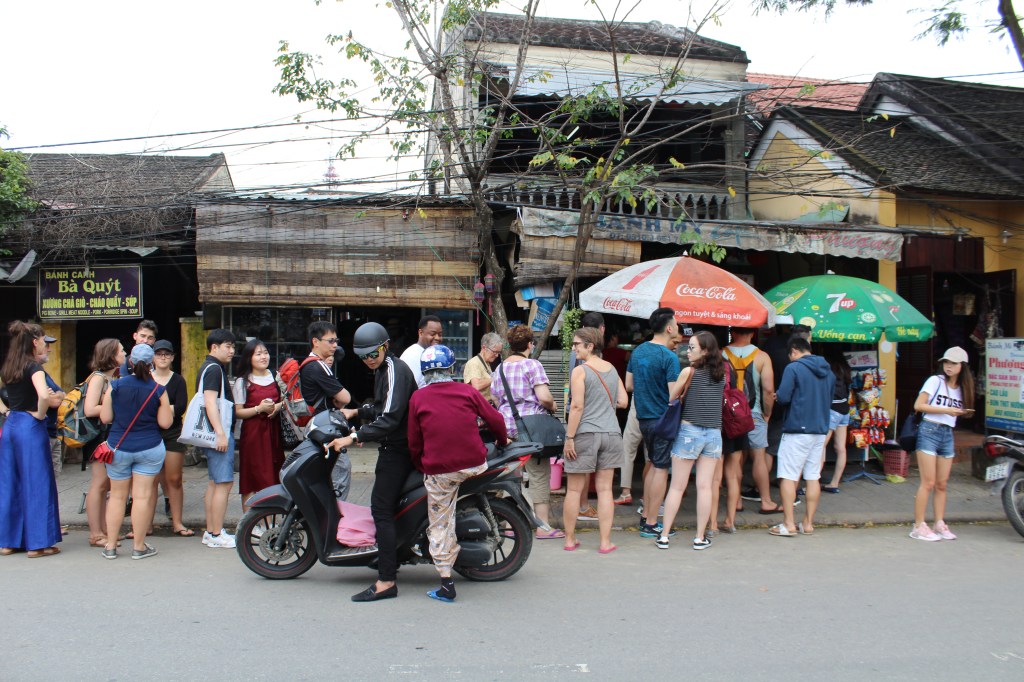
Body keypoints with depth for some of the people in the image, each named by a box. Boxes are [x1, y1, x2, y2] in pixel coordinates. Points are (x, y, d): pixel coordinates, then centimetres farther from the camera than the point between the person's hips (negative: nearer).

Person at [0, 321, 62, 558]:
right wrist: (40, 414, -14)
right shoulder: (34, 367, -14)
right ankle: (37, 543, 4)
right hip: (31, 427, -8)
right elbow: (44, 395, -29)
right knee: (36, 484, 0)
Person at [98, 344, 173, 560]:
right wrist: (169, 409, 11)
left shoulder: (115, 386, -6)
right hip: (149, 448, -1)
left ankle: (110, 546, 15)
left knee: (117, 496, 11)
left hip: (118, 447, 1)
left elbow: (105, 418, -4)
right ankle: (139, 546, 6)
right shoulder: (159, 390, -8)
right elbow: (165, 423, -7)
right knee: (143, 496, 2)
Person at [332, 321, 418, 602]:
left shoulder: (395, 370, -16)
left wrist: (354, 437, -30)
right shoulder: (383, 369, 16)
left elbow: (390, 418, -27)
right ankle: (388, 558, 37)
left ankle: (387, 581, -17)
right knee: (385, 506, 21)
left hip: (398, 449, -11)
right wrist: (357, 412, 14)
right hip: (393, 447, 11)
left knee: (381, 508, -15)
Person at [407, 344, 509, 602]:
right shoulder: (468, 391, 0)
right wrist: (502, 441, 27)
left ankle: (446, 584, 9)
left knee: (440, 525, 8)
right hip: (474, 465, 1)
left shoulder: (417, 398, -1)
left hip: (438, 472, -1)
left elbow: (414, 442, 4)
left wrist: (422, 467, 20)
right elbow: (495, 419, 8)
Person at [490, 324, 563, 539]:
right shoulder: (532, 364, -7)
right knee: (540, 476, 1)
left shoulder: (499, 369, 13)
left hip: (506, 427, 6)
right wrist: (552, 407, 3)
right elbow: (544, 397, -16)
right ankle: (543, 525, 3)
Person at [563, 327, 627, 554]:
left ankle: (570, 539, 14)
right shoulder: (612, 369, 10)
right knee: (605, 489, 7)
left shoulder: (580, 371, -8)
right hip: (611, 433, 5)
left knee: (574, 490, 7)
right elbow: (623, 401, 11)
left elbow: (577, 406, -14)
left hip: (585, 433, -5)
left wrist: (569, 437, -11)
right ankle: (605, 542, 8)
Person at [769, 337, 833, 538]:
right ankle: (808, 523, 15)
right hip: (820, 430, 7)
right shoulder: (827, 371, 11)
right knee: (813, 477, 10)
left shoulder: (794, 368, -10)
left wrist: (777, 395, 5)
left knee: (788, 477, -1)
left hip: (797, 430, -7)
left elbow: (783, 397, -15)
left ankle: (789, 524, -1)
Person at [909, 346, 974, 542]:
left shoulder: (962, 388, 14)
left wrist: (963, 412, -1)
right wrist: (946, 410, -15)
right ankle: (919, 526, -5)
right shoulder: (935, 381, -5)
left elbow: (958, 411, 19)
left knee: (942, 484, 9)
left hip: (948, 435, 6)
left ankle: (940, 524, 17)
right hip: (929, 431, -6)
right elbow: (918, 405, -12)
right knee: (928, 483, -8)